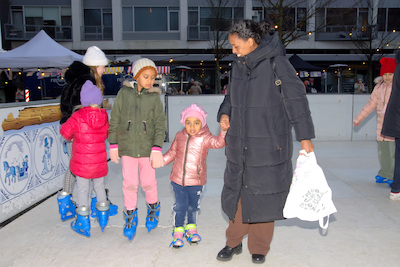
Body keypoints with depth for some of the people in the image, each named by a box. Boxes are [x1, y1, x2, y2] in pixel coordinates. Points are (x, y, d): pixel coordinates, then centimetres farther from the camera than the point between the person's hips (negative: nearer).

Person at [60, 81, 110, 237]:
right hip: (100, 162, 4)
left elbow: (65, 131, -7)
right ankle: (103, 220, 33)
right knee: (99, 187, 20)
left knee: (82, 190, 10)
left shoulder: (78, 116, -17)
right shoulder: (104, 117, -5)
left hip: (82, 163, -3)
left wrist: (71, 138, 15)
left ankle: (83, 225, 19)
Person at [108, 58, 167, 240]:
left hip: (147, 146, 0)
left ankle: (153, 208, 34)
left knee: (148, 182, 7)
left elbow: (160, 123, -7)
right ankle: (130, 216, 23)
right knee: (130, 183, 3)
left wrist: (157, 149, -17)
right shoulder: (124, 93, -1)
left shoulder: (154, 97, -2)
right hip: (127, 146, 0)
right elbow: (114, 120, 4)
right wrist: (113, 145, 3)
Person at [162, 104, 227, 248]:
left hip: (196, 181, -1)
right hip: (178, 179, 1)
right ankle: (178, 230, 28)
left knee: (193, 206, 16)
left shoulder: (205, 138, -9)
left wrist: (224, 130, -43)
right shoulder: (179, 136, 1)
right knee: (180, 206, 7)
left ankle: (191, 227, 41)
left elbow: (218, 142, -26)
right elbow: (172, 153, 13)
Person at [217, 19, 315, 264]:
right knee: (236, 191, 12)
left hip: (268, 144, -5)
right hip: (239, 143, 6)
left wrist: (305, 137, -11)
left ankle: (259, 248, 26)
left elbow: (296, 99, -10)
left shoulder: (276, 62, -11)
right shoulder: (238, 64, 7)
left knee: (263, 194, 6)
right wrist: (225, 113, 0)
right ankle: (234, 242, 31)